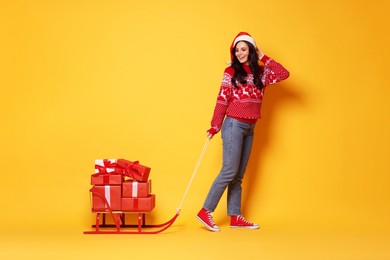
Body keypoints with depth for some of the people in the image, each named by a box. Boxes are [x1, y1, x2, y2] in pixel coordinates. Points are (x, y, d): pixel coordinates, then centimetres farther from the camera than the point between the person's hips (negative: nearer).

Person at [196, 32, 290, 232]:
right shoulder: (231, 71, -1)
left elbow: (284, 74, -2)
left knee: (238, 175, 8)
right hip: (234, 125, -5)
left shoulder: (261, 73, 11)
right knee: (229, 171, -11)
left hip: (249, 129, 5)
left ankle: (235, 217, 11)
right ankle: (205, 211, -5)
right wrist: (214, 126, -9)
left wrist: (263, 58, 2)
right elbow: (222, 100, -5)